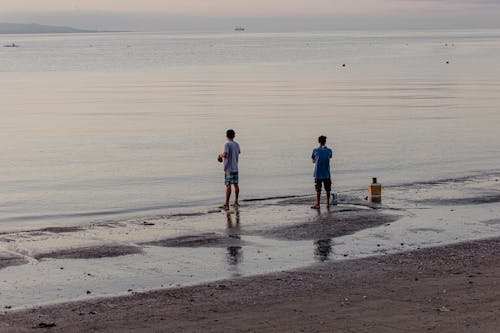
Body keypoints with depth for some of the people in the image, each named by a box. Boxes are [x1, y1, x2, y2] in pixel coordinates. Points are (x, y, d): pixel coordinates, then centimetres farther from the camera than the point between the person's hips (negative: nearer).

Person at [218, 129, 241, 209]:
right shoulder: (237, 144, 10)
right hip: (235, 168, 7)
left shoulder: (228, 144, -12)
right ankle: (236, 201, 20)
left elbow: (225, 155, -23)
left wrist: (221, 155, -2)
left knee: (228, 185, -7)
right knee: (236, 184, 13)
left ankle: (226, 203, -8)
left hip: (229, 168, -7)